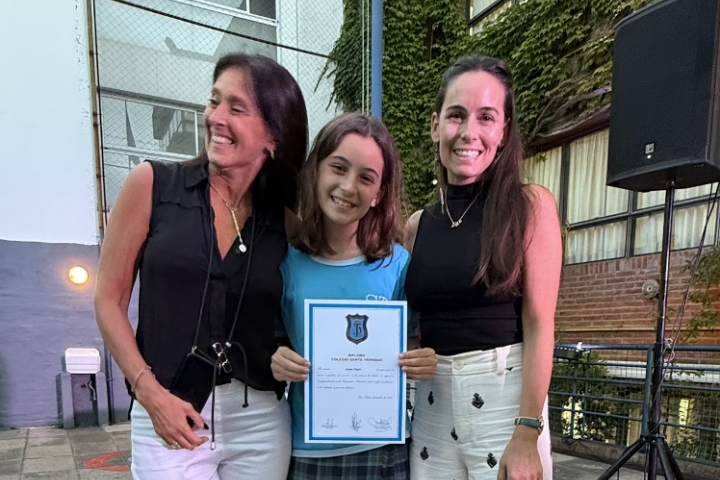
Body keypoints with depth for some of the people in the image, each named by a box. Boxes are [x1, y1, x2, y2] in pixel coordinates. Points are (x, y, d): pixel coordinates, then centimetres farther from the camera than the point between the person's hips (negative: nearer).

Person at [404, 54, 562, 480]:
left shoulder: (531, 206, -4)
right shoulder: (417, 225, 7)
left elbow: (539, 324, -10)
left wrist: (527, 435, -15)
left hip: (505, 394, -3)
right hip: (431, 401, 4)